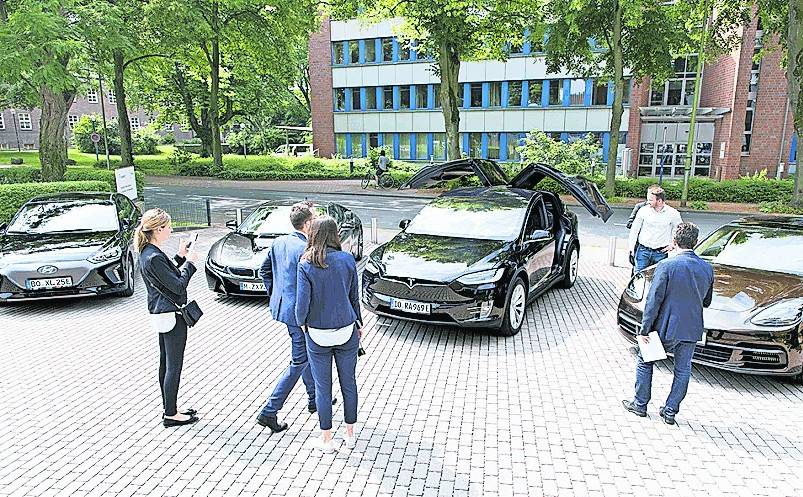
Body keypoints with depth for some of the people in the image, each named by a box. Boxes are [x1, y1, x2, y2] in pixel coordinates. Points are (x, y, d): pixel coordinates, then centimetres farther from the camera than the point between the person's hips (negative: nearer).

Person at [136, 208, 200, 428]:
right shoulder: (154, 257, -23)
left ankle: (170, 409, 29)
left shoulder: (149, 253, 7)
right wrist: (189, 262, -10)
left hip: (162, 314, 10)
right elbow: (178, 286, -21)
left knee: (166, 364, 17)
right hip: (171, 315, -10)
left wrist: (180, 257, 9)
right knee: (174, 366, 1)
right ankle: (171, 414, 12)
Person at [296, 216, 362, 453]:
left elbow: (303, 303, -13)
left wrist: (301, 322, 7)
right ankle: (350, 434, 30)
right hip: (346, 332, 2)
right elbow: (354, 297, 2)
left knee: (322, 388, 11)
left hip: (317, 335, -2)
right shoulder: (348, 260, -6)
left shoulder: (306, 265, -12)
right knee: (348, 383, 16)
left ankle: (327, 439, 23)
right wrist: (359, 324, 15)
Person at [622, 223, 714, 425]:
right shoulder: (707, 269, -1)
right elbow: (707, 302, 11)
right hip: (692, 330, 4)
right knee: (683, 370, 16)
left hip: (666, 327, -4)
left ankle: (640, 404, 23)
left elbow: (654, 300, -17)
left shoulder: (666, 266, -17)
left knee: (644, 361, 14)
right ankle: (671, 411, 23)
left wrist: (644, 329, -11)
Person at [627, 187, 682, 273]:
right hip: (643, 250, 1)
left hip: (661, 253, 0)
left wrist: (672, 244, 6)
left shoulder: (672, 213, -3)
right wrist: (631, 246, 5)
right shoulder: (643, 210, -2)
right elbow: (635, 229, 8)